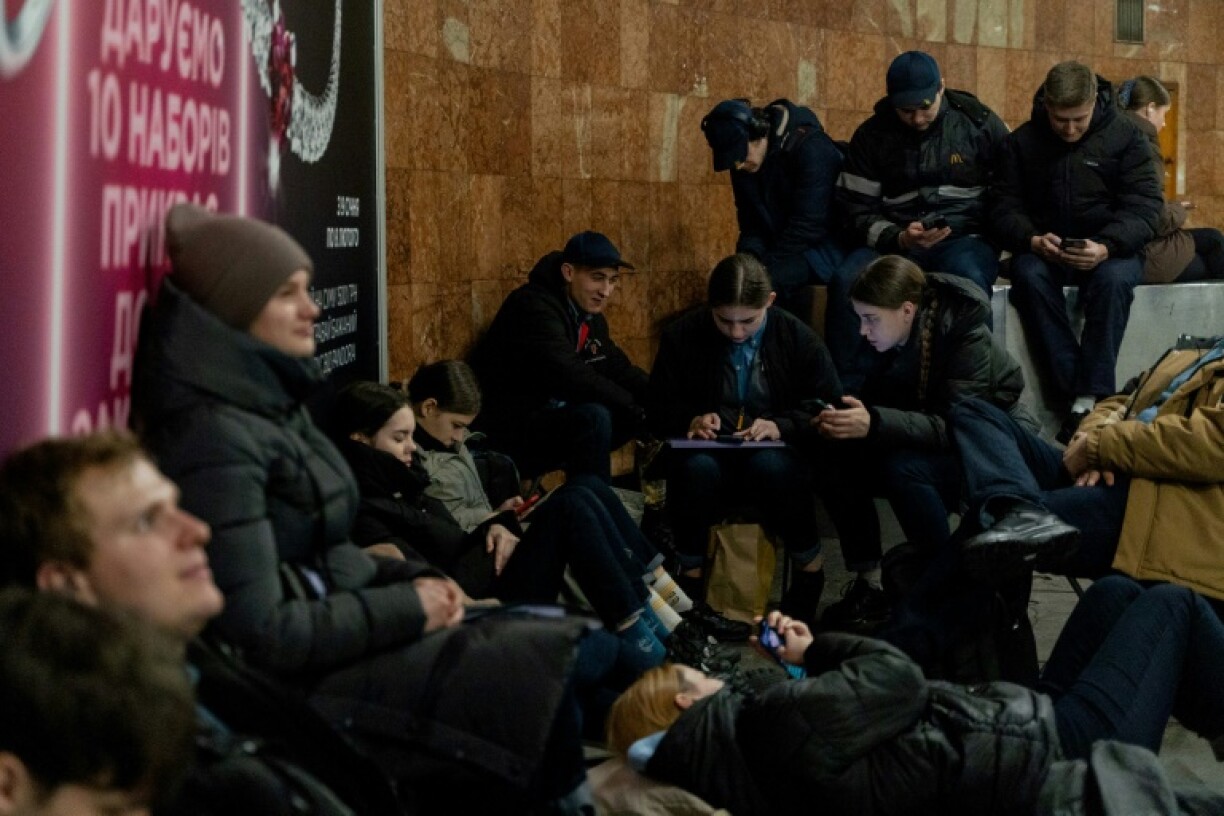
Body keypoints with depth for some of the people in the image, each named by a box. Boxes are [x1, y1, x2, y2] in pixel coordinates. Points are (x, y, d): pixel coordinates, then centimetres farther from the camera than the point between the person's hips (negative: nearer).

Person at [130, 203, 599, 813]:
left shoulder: (275, 402, 10)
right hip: (302, 681, -9)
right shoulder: (214, 436, -20)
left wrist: (411, 581, 0)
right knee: (536, 677, -14)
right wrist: (407, 608, -14)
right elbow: (260, 635, -24)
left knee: (553, 645, -1)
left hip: (340, 633, 9)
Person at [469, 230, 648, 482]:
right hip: (507, 435, -9)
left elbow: (621, 371, 13)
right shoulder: (534, 307, -18)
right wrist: (633, 405, -26)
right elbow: (569, 377, -29)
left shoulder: (590, 316, 11)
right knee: (593, 417, -33)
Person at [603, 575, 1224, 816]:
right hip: (1059, 758, -9)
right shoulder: (774, 721, -28)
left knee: (1115, 593, 22)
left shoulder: (750, 745, 1)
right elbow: (900, 681, -20)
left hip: (1023, 728, 9)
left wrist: (810, 656, 1)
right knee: (1172, 604, 8)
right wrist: (818, 649, -4)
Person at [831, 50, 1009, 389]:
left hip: (965, 238, -1)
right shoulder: (871, 136, 6)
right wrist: (899, 238, -14)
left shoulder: (980, 123, 4)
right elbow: (858, 211, 5)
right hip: (894, 243, 2)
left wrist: (994, 240, -6)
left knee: (968, 283, -38)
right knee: (846, 281, -29)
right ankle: (848, 391, -21)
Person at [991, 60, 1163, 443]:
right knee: (1029, 276, -33)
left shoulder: (1125, 136, -2)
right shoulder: (1021, 142, 3)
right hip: (1044, 249, 1)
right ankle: (1075, 393, -32)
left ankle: (1088, 402, -35)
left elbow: (1144, 205, -9)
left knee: (1113, 279, -36)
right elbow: (1005, 208, -1)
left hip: (1110, 248, -1)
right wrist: (1032, 240, -24)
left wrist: (1107, 247, -29)